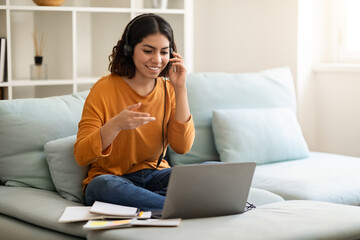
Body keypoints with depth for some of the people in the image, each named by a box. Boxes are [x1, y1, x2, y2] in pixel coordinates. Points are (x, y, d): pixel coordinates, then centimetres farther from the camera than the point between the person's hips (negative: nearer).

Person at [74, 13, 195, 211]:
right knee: (101, 185, -39)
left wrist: (180, 89, -11)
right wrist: (115, 125, -33)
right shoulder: (104, 89, -10)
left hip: (156, 176, 4)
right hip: (111, 178, -3)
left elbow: (182, 147, -9)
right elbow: (81, 156, -15)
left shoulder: (168, 90, 4)